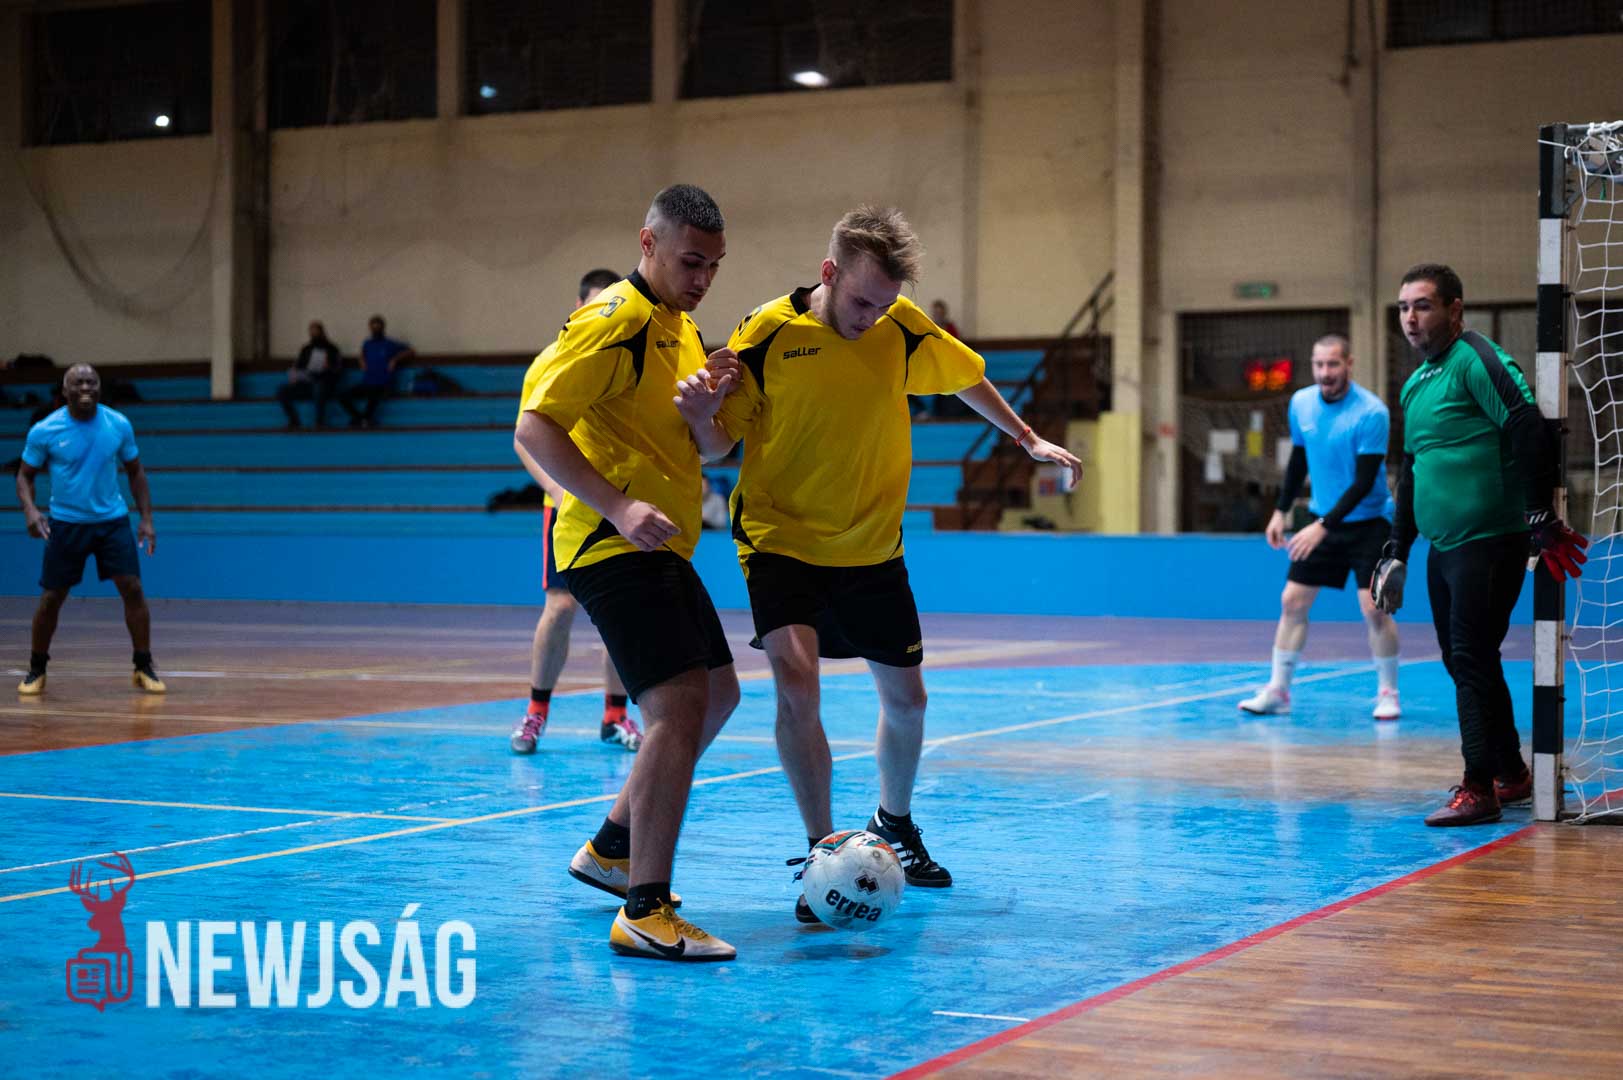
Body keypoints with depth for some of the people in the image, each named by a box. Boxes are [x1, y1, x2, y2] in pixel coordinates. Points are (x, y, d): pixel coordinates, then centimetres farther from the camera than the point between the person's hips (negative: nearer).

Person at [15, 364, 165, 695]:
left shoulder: (119, 425, -5)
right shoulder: (44, 431, -9)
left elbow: (135, 472, 7)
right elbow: (25, 475, 1)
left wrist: (146, 519, -1)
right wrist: (30, 510, -18)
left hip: (112, 520, 1)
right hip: (65, 523, -1)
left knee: (132, 589, -10)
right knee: (51, 599, 1)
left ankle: (144, 668, 2)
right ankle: (36, 671, 20)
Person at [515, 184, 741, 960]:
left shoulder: (682, 328, 17)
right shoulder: (616, 321, -12)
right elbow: (534, 429, -19)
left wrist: (709, 402, 1)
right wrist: (619, 506, -27)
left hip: (659, 548, 10)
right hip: (613, 546, -10)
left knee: (717, 695, 20)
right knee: (679, 707, -19)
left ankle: (613, 848, 33)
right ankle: (645, 913, -19)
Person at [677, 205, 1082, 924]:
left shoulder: (904, 328, -6)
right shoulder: (767, 333, -15)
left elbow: (964, 378, 15)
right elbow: (720, 442, -9)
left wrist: (1027, 440, 17)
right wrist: (702, 418, -30)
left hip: (873, 547, 4)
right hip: (781, 540, -4)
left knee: (905, 698, 12)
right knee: (795, 679, -25)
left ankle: (895, 825, 39)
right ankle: (823, 853, -15)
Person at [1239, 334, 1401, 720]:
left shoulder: (1371, 412, -19)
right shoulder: (1301, 402, -1)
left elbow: (1364, 482, -22)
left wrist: (1323, 526, -27)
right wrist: (1280, 511, 12)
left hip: (1368, 522, -5)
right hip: (1321, 521, 5)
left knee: (1373, 608, -11)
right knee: (1292, 602, 1)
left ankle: (1388, 694, 6)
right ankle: (1278, 690, 9)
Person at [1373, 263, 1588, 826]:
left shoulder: (1477, 361, -11)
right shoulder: (1416, 384, 17)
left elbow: (1532, 431, -20)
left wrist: (1540, 516, -22)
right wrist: (1397, 549, 24)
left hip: (1489, 542, -9)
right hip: (1443, 548, 9)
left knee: (1472, 659, -9)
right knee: (1462, 662, 13)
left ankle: (1479, 789, -5)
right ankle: (1511, 774, 24)